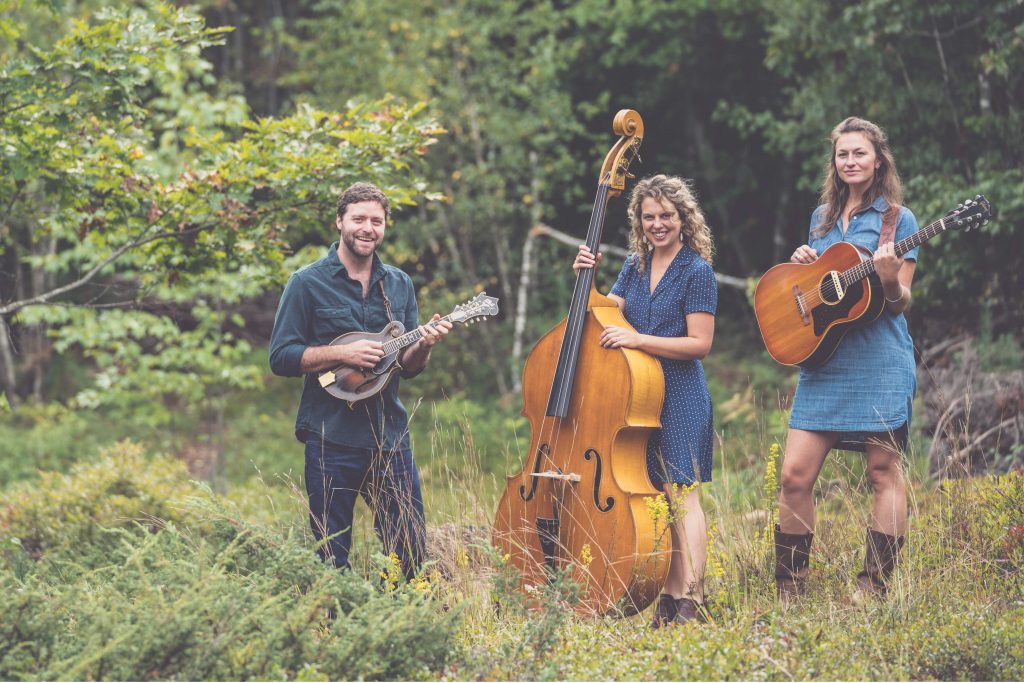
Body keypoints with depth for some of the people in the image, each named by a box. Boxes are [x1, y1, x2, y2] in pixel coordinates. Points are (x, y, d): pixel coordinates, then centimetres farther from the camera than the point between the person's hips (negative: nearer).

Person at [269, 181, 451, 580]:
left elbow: (407, 367, 12)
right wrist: (343, 354, -17)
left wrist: (424, 345, -10)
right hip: (331, 439, -4)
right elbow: (281, 357, -6)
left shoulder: (399, 285, 12)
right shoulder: (308, 284, -1)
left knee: (412, 553, 5)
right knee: (332, 558, 2)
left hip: (390, 437, 4)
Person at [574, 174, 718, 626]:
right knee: (655, 496, 6)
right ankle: (670, 596, 10)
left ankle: (691, 597, -14)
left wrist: (636, 339, -20)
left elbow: (699, 344, -14)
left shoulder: (697, 271, -8)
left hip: (680, 396, -7)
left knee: (680, 493, -12)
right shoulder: (635, 265, 13)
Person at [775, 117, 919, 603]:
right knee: (795, 473, -2)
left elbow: (900, 303, -3)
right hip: (824, 360, 4)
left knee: (884, 471, -1)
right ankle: (788, 588, 6)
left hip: (880, 362, -4)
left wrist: (890, 282, -25)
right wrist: (802, 264, 5)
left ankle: (874, 584, 6)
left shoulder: (897, 219, 1)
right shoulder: (822, 217, 16)